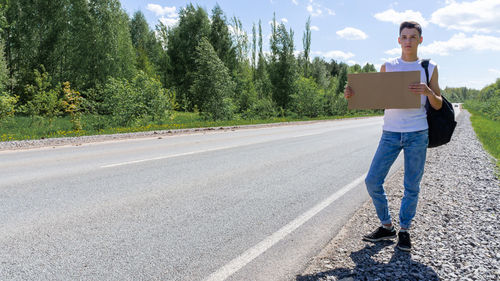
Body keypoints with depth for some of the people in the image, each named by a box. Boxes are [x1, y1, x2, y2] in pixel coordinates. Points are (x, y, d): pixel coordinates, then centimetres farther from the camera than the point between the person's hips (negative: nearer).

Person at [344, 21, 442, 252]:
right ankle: (386, 226, 16)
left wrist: (427, 91, -16)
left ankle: (404, 230, 23)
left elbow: (438, 105, 6)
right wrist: (353, 95, -9)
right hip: (390, 133, 1)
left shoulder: (429, 68, 7)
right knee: (373, 181, -3)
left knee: (411, 186, 4)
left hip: (417, 134, -1)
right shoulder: (387, 67, 9)